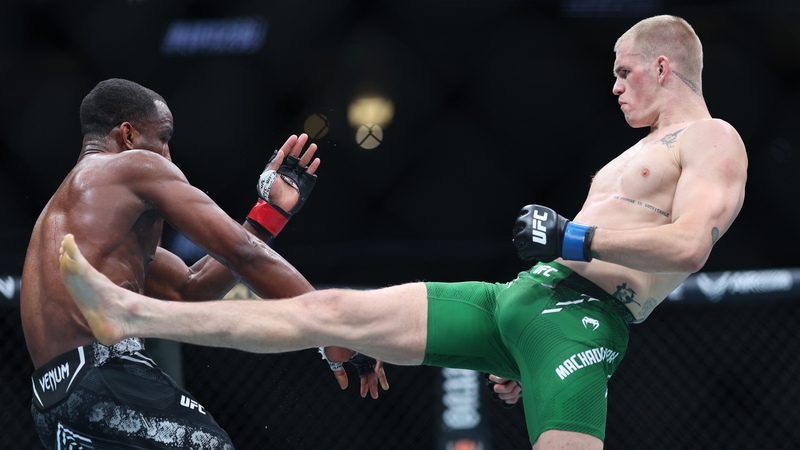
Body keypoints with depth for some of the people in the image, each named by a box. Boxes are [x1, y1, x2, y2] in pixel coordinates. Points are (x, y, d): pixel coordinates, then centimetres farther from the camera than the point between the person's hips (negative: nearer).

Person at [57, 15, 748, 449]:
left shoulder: (712, 141, -2)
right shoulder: (645, 150, 29)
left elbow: (690, 246, -20)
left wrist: (573, 240, -17)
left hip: (578, 316, -9)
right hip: (521, 294, 9)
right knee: (332, 311, 7)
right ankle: (133, 317, 8)